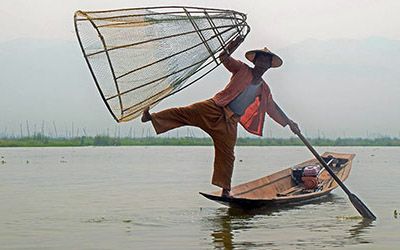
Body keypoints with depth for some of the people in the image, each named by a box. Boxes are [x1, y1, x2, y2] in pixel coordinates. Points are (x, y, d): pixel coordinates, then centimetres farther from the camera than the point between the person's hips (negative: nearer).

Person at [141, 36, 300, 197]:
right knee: (184, 113, -20)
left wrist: (289, 123, 26)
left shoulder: (264, 91, 15)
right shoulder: (242, 70, 4)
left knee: (226, 155, 2)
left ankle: (225, 190, 8)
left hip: (229, 123, 3)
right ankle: (151, 118, -17)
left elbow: (273, 109, 26)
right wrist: (232, 47, -23)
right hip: (214, 109, -3)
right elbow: (224, 58, -5)